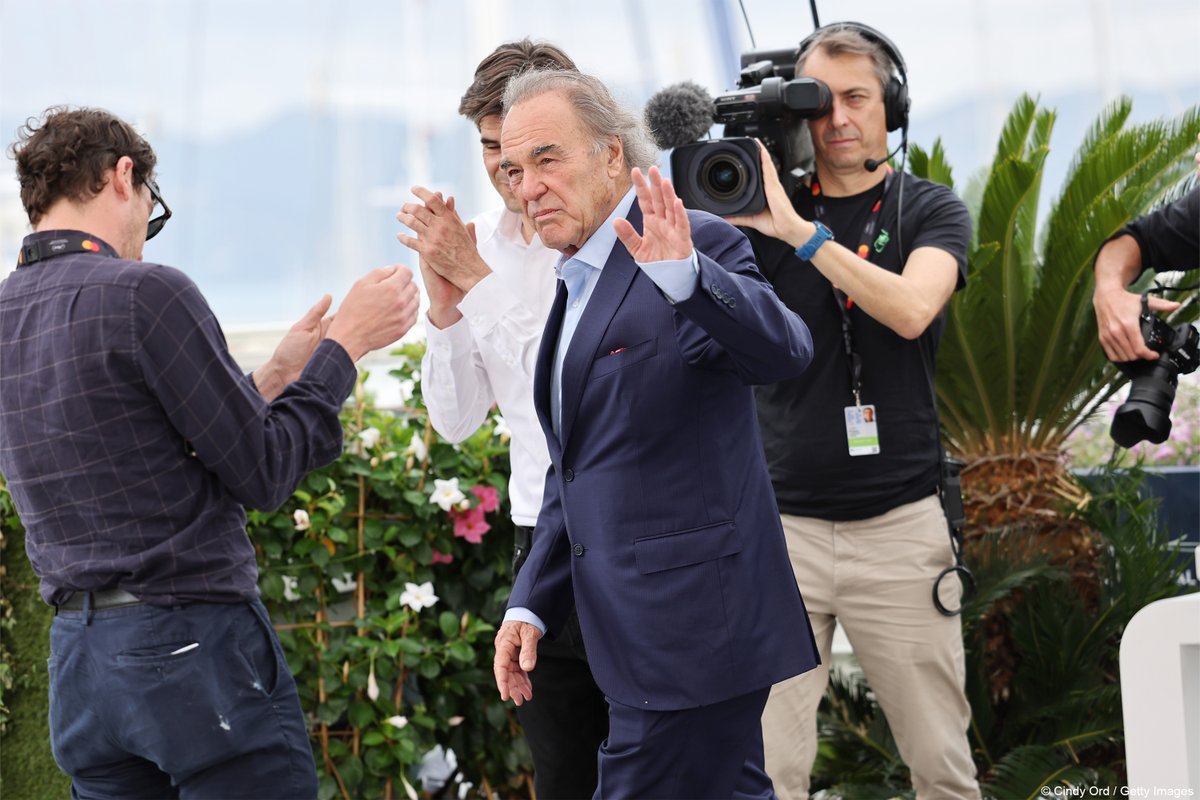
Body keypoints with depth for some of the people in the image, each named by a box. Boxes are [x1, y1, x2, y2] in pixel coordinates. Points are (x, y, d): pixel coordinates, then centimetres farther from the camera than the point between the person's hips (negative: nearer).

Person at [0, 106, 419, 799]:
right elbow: (263, 472, -9)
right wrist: (345, 345, 2)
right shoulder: (144, 293, -13)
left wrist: (275, 375, 22)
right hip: (193, 639, -8)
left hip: (78, 657, 8)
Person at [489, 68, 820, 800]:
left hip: (690, 627, -9)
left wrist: (685, 275, -44)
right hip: (645, 632, 9)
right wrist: (531, 604, 15)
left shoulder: (700, 246, -10)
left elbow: (784, 352, -28)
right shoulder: (581, 284, 18)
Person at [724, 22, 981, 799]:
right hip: (784, 524, 1)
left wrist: (800, 233, -23)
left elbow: (911, 309, -16)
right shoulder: (763, 214, 8)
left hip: (901, 525, 0)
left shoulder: (930, 211, 5)